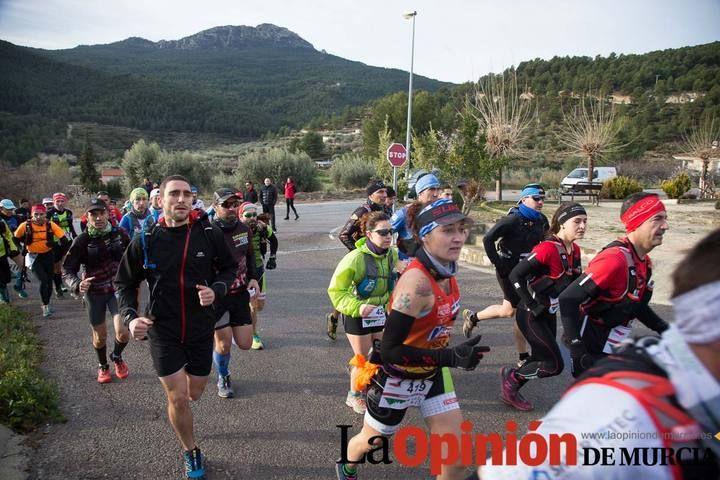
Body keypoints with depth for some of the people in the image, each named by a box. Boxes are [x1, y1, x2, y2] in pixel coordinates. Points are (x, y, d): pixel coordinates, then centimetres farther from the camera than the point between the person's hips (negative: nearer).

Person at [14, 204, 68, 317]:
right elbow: (17, 237, 5)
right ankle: (45, 306, -1)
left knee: (49, 281, 12)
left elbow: (62, 237, -7)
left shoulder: (51, 225, -11)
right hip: (34, 257, -2)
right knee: (43, 280, -15)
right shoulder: (26, 226, -13)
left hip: (48, 255, 2)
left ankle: (47, 304, 31)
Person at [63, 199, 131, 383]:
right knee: (100, 335, 13)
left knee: (123, 332, -11)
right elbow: (67, 269, -12)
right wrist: (77, 285, -31)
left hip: (117, 288, 1)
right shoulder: (82, 240, -13)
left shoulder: (119, 233, -8)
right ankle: (103, 366, 41)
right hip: (94, 292, 0)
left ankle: (117, 357, 22)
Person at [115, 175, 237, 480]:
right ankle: (190, 452, 24)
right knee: (178, 398, -2)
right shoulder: (145, 242, -10)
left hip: (201, 329, 1)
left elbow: (229, 269, 3)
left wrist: (216, 289, -18)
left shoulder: (209, 235, -11)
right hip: (163, 331, -1)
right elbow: (125, 284, 2)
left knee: (194, 394, 15)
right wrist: (130, 317, -14)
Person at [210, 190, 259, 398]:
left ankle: (224, 331, 40)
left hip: (240, 294, 5)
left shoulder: (244, 229, 1)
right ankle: (223, 379, 32)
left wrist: (253, 278, 4)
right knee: (224, 343, 3)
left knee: (245, 344, 6)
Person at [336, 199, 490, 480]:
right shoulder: (417, 281, -33)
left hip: (432, 373, 6)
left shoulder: (446, 270, -8)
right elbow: (390, 350, -33)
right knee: (372, 440, 21)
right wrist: (451, 357, -36)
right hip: (396, 377, -6)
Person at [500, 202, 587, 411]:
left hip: (549, 314, 8)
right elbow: (516, 275, -25)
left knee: (541, 359, 15)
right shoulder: (548, 249, -24)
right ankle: (511, 376, 14)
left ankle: (511, 390, 34)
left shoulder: (575, 251, 3)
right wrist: (533, 306, -21)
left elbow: (573, 283, 15)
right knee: (555, 365, -7)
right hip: (531, 315, -8)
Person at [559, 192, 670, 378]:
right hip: (592, 352, -9)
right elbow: (568, 300, -28)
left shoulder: (644, 262, 4)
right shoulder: (614, 259, -25)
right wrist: (578, 351, -29)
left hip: (615, 350, 9)